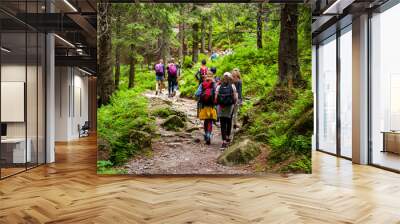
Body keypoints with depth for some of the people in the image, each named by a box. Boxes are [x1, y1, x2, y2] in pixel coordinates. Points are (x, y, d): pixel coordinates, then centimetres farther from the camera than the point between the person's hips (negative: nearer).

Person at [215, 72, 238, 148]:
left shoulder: (219, 87, -1)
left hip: (221, 108, 0)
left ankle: (224, 141, -5)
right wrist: (234, 103, 11)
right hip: (230, 107, 0)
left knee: (223, 124, 2)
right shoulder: (232, 86, -4)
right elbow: (235, 98, -7)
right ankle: (228, 137, 34)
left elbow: (215, 98, -5)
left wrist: (218, 103, 11)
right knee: (229, 122, 20)